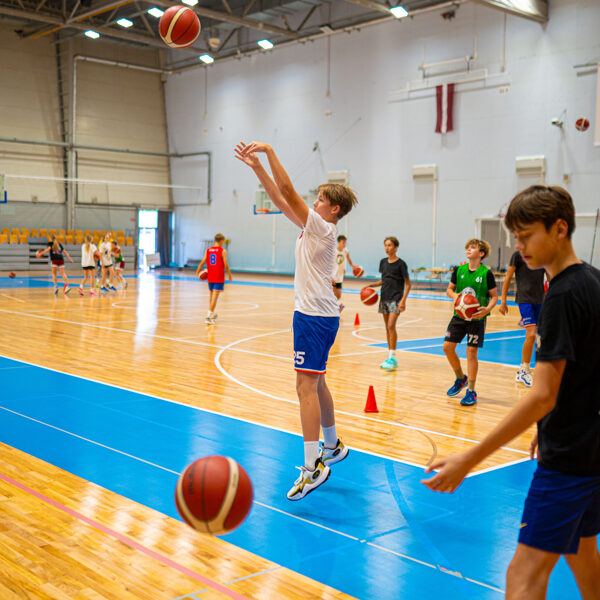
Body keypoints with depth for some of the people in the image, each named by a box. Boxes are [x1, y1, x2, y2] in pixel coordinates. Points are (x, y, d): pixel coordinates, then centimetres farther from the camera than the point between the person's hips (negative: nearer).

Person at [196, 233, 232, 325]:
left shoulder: (208, 250, 5)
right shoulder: (223, 251, -8)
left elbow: (202, 262, 0)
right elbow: (226, 265, -11)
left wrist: (198, 272, 12)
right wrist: (230, 275, 0)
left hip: (210, 277, 5)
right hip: (219, 278, -5)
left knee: (212, 296, 20)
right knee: (215, 296, -8)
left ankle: (212, 314, 34)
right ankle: (209, 317, -16)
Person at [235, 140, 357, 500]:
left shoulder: (322, 228, -12)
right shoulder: (313, 227, 13)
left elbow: (288, 190, -16)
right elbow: (281, 199, 15)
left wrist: (269, 150, -10)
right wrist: (257, 166, 12)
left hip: (315, 316, -10)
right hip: (317, 313, 10)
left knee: (307, 385, -13)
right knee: (316, 383, 19)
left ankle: (313, 467, -13)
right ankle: (332, 446, 35)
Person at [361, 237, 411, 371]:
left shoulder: (400, 264, -8)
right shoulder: (383, 262, 10)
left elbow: (408, 284, -6)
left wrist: (403, 300, -16)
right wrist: (370, 285, 9)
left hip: (396, 299, -6)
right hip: (384, 298, 6)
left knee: (391, 325, -18)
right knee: (387, 327, 9)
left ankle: (392, 358, -15)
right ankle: (390, 358, 16)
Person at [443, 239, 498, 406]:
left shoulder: (486, 273, -9)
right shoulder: (459, 270, 1)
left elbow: (494, 296, -3)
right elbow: (449, 289, 11)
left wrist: (487, 309, -21)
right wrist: (454, 295, -12)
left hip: (477, 318, -4)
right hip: (459, 315, 4)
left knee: (471, 352, -4)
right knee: (448, 347, 1)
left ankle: (471, 391, 7)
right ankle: (461, 378, 26)